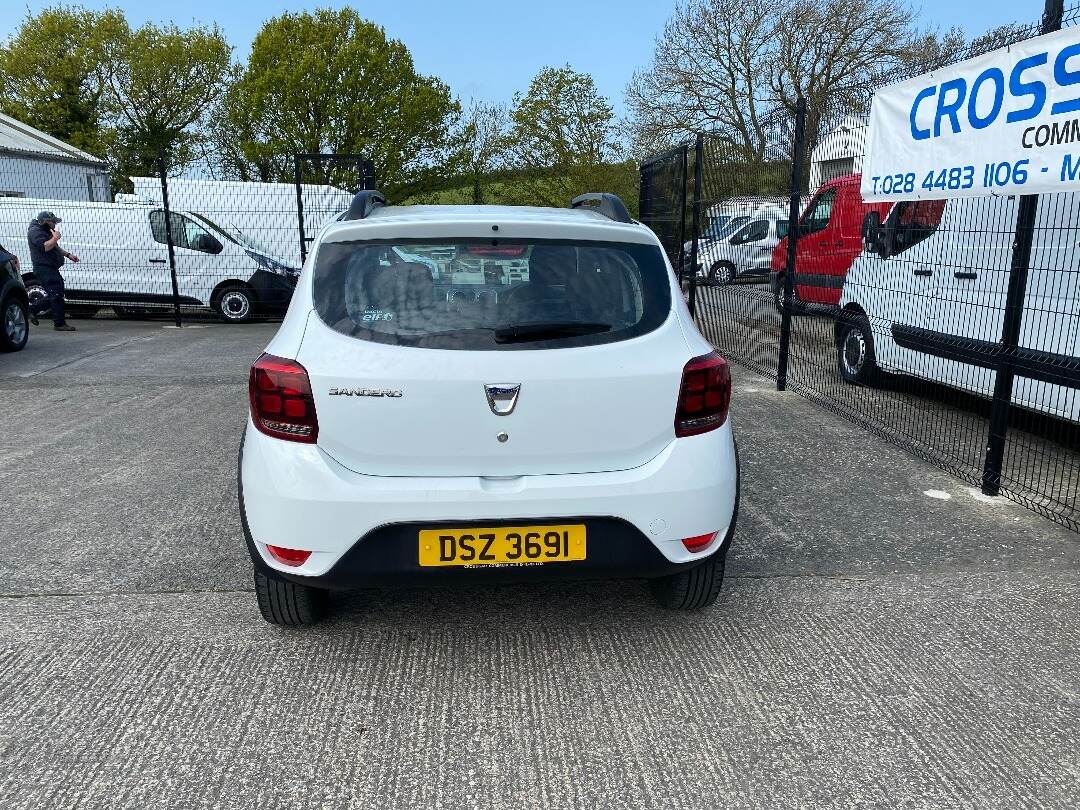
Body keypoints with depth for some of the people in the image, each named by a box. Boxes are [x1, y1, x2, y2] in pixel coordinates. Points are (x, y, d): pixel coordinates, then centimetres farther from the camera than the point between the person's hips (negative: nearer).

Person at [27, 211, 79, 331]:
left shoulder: (46, 231, 21)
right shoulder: (35, 232, -11)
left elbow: (56, 248, 32)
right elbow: (45, 247, -26)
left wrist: (68, 255, 20)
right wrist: (55, 238, -16)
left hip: (51, 269, 10)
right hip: (43, 268, -10)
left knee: (54, 295, 14)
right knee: (57, 295, -12)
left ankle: (32, 310, 26)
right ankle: (59, 323, -9)